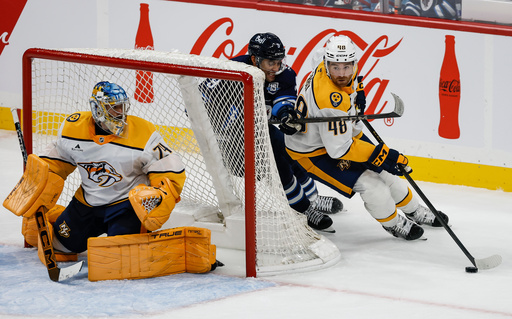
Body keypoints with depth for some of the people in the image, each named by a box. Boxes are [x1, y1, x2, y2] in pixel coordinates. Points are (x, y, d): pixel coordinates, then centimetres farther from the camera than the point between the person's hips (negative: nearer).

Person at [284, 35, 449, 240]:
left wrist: (356, 88, 6)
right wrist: (379, 154, -31)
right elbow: (338, 149, -34)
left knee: (384, 171, 14)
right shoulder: (331, 101, -40)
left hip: (342, 133, 10)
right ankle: (394, 224, 10)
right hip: (313, 151, -10)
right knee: (369, 184, -17)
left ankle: (414, 211, 36)